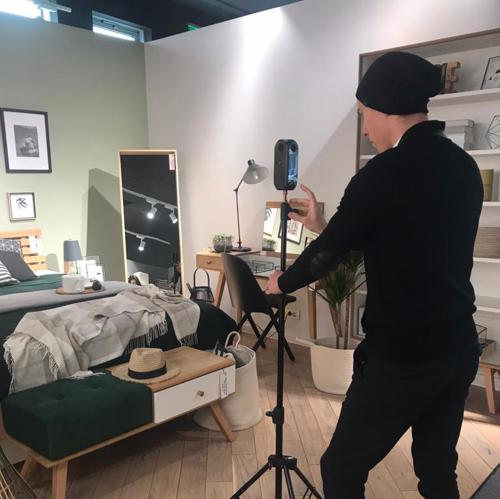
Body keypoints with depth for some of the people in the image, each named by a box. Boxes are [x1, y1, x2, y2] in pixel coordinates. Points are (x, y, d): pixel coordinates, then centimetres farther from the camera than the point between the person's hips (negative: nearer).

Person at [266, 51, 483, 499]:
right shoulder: (465, 167, 6)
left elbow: (328, 253, -9)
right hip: (459, 349, 8)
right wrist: (325, 225, 18)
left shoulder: (385, 173, -18)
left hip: (402, 358, -8)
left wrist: (283, 282, 10)